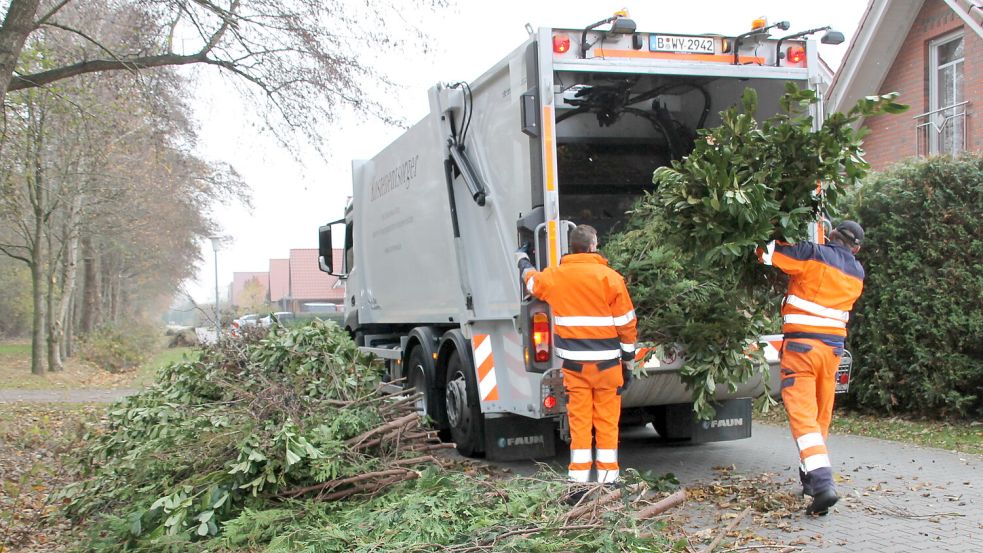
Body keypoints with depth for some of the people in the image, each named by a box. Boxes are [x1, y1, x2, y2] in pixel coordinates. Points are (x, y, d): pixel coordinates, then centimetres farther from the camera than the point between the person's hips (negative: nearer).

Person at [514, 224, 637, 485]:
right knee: (607, 420, 5)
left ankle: (579, 475, 8)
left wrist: (522, 260, 49)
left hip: (574, 362, 2)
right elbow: (626, 324, -4)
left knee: (579, 420, 7)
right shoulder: (610, 277, -6)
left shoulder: (555, 276, 3)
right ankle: (607, 476, 8)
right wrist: (629, 361, 6)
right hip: (606, 362, -2)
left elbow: (532, 280, 27)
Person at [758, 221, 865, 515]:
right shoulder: (857, 273, 12)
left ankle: (823, 483, -24)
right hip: (834, 346, 6)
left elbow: (767, 252, -8)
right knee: (821, 414, 16)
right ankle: (810, 478, 27)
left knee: (802, 413, -11)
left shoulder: (814, 254, -6)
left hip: (802, 344, -6)